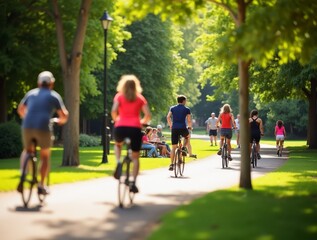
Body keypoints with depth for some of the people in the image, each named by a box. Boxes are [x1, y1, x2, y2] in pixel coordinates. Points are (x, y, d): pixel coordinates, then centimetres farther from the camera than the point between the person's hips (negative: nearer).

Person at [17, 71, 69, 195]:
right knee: (45, 156, 17)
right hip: (43, 128, -3)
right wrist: (59, 120, 27)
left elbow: (20, 110, 29)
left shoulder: (31, 93, 19)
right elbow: (64, 116, 5)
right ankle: (41, 185, 11)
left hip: (27, 127, 3)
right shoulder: (54, 96, 10)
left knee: (27, 150, 27)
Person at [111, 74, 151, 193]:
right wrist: (142, 122, 21)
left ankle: (118, 163, 6)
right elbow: (148, 115, 2)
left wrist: (115, 120, 12)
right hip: (135, 128, 0)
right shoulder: (140, 98, 11)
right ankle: (133, 183, -5)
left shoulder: (119, 96, 8)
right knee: (135, 157, 11)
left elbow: (113, 111, -7)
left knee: (117, 144, 33)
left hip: (121, 127, 0)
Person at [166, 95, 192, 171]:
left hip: (174, 128, 2)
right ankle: (184, 148, 11)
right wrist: (189, 127, 23)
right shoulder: (186, 109, 7)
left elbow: (168, 117, 2)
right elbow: (189, 121, 4)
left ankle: (171, 164, -1)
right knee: (187, 136, 34)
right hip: (182, 128, -2)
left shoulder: (172, 108, 14)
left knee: (173, 147, 6)